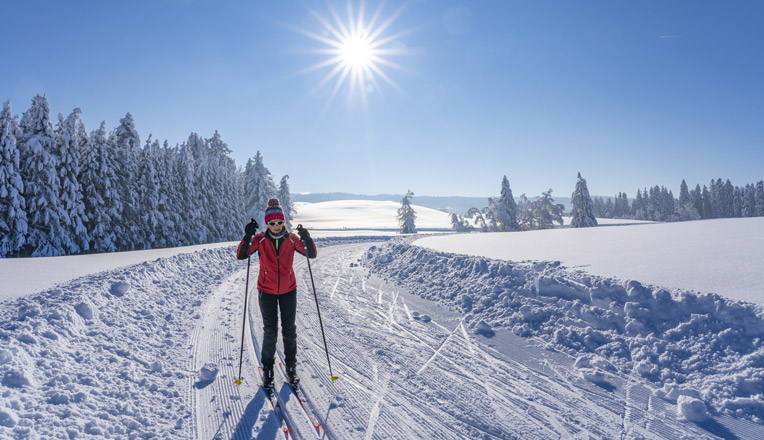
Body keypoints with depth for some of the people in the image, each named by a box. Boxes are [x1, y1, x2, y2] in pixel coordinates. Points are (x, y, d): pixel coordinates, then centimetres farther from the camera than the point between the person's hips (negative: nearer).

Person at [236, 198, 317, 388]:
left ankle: (291, 366, 24)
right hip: (267, 291, -1)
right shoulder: (260, 239, -8)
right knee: (270, 331, 1)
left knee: (289, 329, 7)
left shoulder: (291, 239, -5)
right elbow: (241, 255, -17)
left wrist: (306, 238, -26)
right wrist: (248, 236, -32)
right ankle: (267, 369, 19)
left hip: (288, 290, 1)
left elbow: (312, 254, -8)